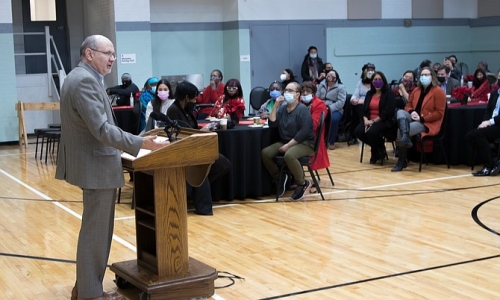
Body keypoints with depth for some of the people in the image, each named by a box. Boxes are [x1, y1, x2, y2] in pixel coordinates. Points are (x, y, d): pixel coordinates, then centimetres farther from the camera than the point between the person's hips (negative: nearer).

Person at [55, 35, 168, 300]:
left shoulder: (80, 77, 14)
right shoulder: (85, 81, -20)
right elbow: (101, 129, -27)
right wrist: (141, 143, -29)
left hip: (93, 163, 11)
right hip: (96, 166, -11)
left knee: (95, 228, 19)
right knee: (95, 231, -1)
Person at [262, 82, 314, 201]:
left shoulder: (302, 109, -12)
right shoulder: (282, 108, 8)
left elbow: (304, 132, -20)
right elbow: (272, 124, 0)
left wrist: (288, 145, -20)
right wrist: (275, 106, -7)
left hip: (304, 143, -7)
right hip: (285, 142, 7)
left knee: (289, 155, -37)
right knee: (265, 152, -15)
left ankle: (303, 183, -14)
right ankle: (280, 177, 6)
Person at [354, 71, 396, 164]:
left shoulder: (389, 93, -3)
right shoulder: (369, 93, 16)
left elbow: (387, 112, -13)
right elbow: (364, 109, 10)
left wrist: (373, 121, -19)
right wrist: (366, 120, -12)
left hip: (385, 121, -6)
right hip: (369, 120, 6)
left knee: (371, 131, -35)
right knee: (358, 131, -22)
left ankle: (376, 154, -4)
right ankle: (379, 146, 2)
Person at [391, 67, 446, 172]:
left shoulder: (438, 91, -7)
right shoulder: (416, 90, 14)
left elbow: (439, 113, -12)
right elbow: (408, 106, 19)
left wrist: (422, 119, -17)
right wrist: (411, 112, -7)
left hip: (428, 123, -7)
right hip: (414, 119, 7)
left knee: (400, 130, -24)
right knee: (400, 112, -23)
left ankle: (402, 161, -14)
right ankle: (406, 139, -43)